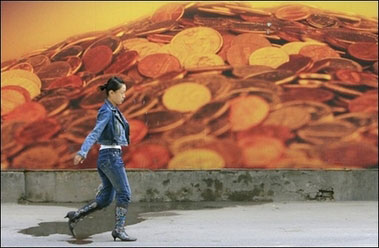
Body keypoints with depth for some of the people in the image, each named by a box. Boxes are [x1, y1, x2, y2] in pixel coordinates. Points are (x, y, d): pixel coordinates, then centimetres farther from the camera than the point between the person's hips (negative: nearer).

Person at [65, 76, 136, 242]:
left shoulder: (114, 111, 14)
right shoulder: (107, 112, -13)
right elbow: (95, 133, -25)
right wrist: (82, 153, -34)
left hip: (112, 156, 9)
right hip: (111, 155, -9)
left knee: (105, 198, 9)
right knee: (124, 194, -2)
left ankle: (75, 215, 12)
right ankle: (119, 230, 4)